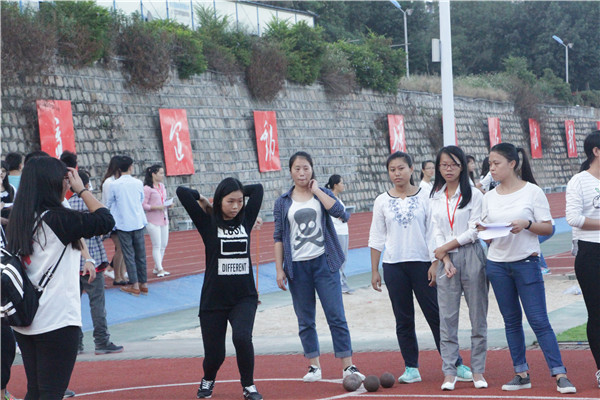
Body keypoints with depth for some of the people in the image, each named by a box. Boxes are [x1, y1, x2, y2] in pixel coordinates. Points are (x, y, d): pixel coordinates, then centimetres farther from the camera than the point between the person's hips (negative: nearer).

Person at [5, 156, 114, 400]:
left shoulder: (19, 221, 7)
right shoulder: (58, 219, -15)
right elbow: (106, 221, -13)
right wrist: (81, 190, -4)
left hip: (24, 322, 7)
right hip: (57, 321, -7)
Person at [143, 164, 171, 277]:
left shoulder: (162, 186, 12)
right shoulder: (147, 188, -12)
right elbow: (143, 205, -15)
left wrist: (167, 204, 2)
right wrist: (156, 207, -23)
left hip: (163, 219, 8)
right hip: (153, 221, -8)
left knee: (163, 245, 10)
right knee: (157, 246, -5)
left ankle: (157, 268, 19)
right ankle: (160, 269, -2)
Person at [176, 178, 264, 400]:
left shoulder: (245, 221, 5)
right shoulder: (208, 224, -3)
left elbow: (257, 188, 14)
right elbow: (181, 192, -11)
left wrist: (238, 192, 13)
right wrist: (202, 200, 5)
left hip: (244, 297, 1)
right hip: (214, 300, -1)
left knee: (242, 337, -25)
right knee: (214, 354, 3)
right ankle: (207, 381, 39)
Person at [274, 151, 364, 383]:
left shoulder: (322, 195, 6)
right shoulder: (283, 203, 7)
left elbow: (340, 212, -15)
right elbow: (278, 238, 7)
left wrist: (316, 190, -9)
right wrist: (279, 269, 1)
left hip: (324, 262, -1)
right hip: (297, 266, 1)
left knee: (336, 316, -5)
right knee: (305, 320, 6)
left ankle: (348, 366, -3)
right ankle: (314, 366, 16)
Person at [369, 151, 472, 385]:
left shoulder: (425, 197, 1)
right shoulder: (382, 201, 6)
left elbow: (433, 232, 0)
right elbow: (376, 238, 8)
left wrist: (435, 262, -7)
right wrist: (374, 270, 5)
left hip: (422, 263, -2)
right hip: (394, 266, 2)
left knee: (436, 315, -3)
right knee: (403, 319, 6)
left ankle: (456, 364, 2)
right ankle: (411, 368, 13)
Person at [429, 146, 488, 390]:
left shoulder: (474, 195, -1)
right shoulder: (435, 198, 11)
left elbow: (474, 231, -6)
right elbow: (437, 233, 7)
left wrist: (445, 248, -6)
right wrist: (446, 260, -6)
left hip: (471, 257, -3)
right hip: (446, 260, 3)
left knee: (478, 316, 0)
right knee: (447, 318, -1)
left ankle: (478, 370, 7)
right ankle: (449, 372, 1)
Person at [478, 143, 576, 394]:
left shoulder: (532, 192, -3)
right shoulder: (489, 197, 9)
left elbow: (548, 228, -3)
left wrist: (526, 224, -20)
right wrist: (483, 230, -9)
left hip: (526, 262, -4)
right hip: (497, 265, 4)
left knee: (539, 320, -8)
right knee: (511, 321, 8)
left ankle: (560, 375, -6)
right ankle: (522, 374, 14)